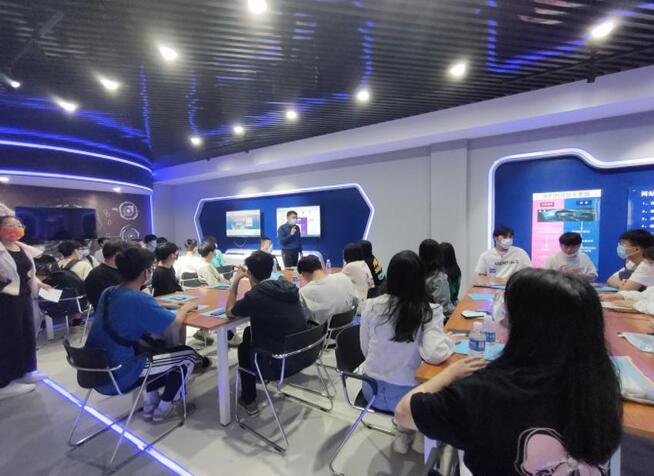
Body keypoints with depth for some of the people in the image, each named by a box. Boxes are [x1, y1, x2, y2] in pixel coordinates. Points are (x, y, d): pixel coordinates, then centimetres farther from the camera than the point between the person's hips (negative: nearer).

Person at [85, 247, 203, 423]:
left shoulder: (107, 293, 0)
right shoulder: (138, 299, -25)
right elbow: (176, 321, -15)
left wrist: (158, 307, 11)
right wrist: (186, 306, 3)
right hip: (118, 377, -8)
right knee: (188, 354, 5)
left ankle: (150, 402, 32)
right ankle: (163, 409, 19)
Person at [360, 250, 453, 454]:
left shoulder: (372, 306, -10)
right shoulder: (430, 312, -18)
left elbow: (365, 350, 0)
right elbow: (435, 355, -28)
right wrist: (448, 341, -8)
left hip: (372, 390, 3)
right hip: (406, 395, -3)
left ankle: (405, 431, 37)